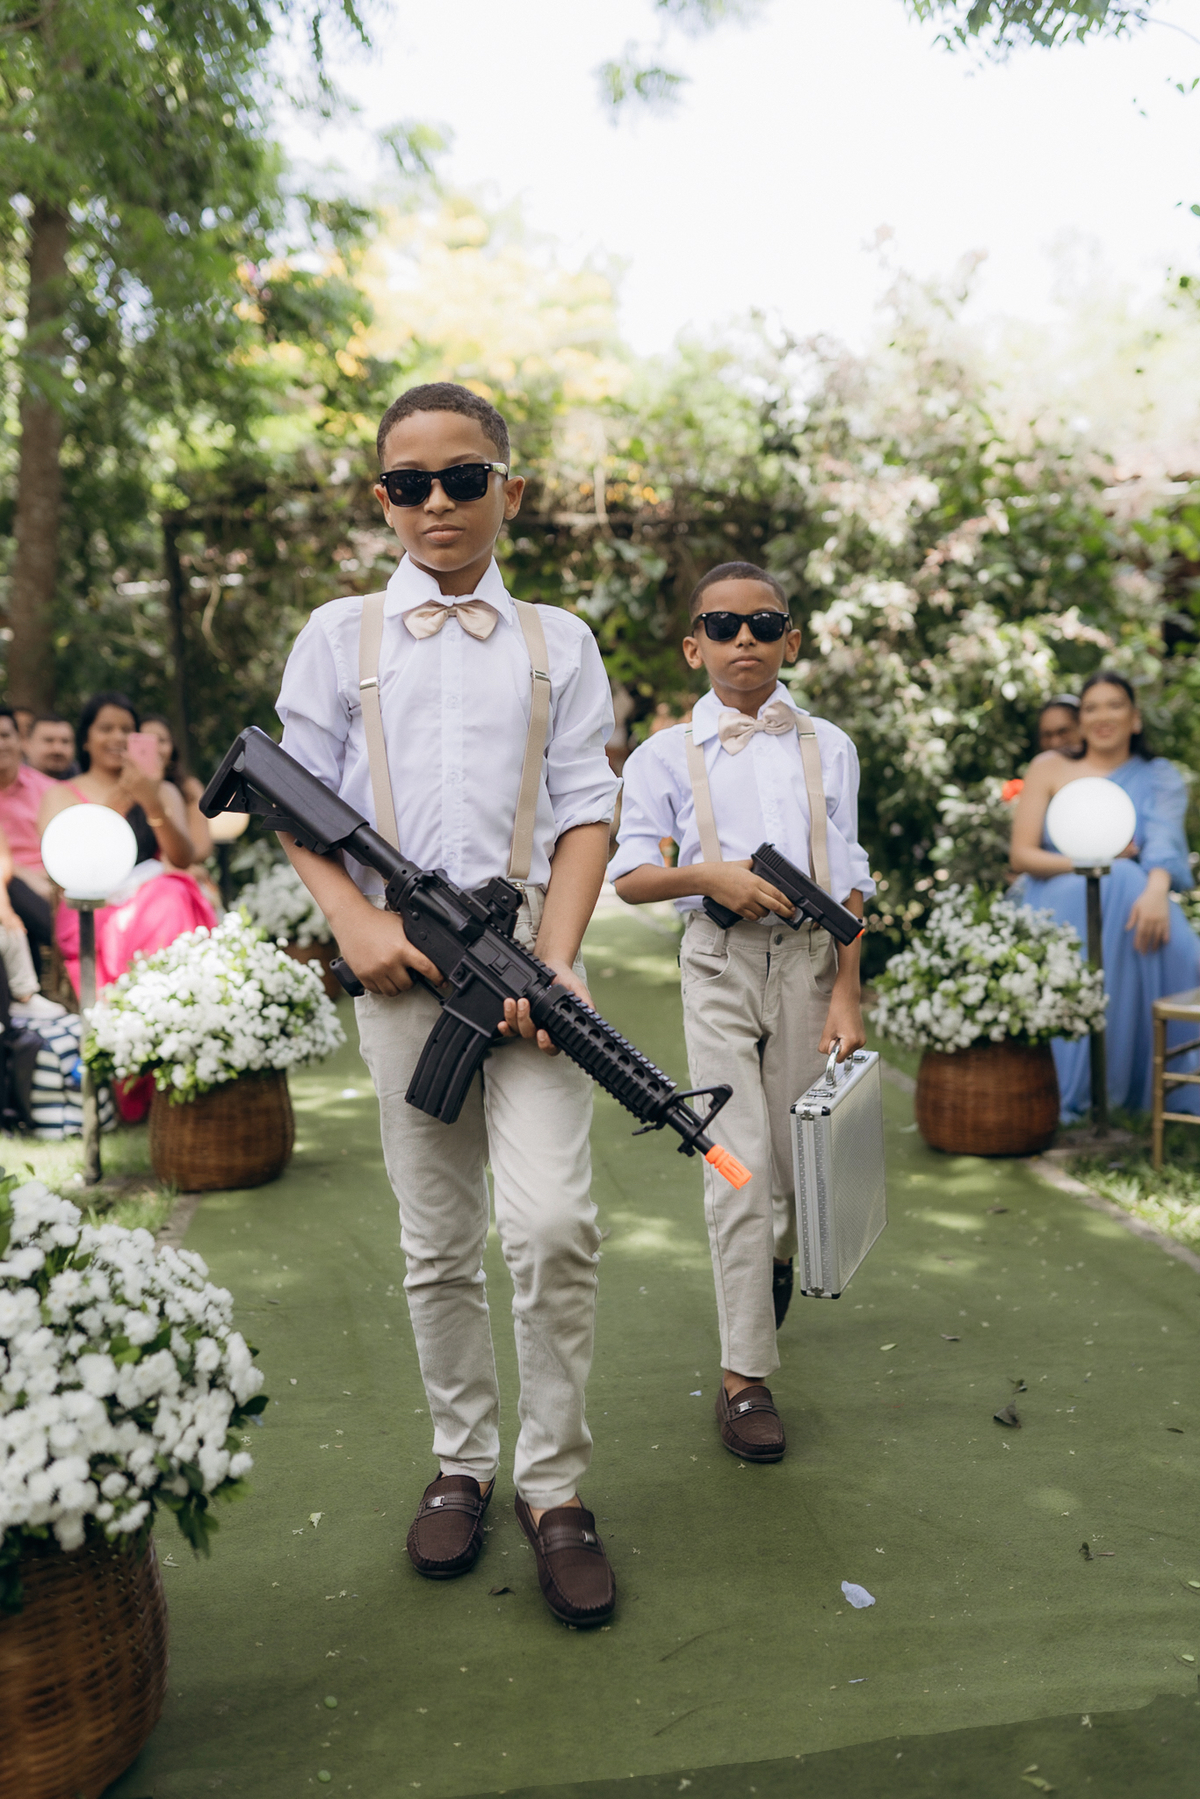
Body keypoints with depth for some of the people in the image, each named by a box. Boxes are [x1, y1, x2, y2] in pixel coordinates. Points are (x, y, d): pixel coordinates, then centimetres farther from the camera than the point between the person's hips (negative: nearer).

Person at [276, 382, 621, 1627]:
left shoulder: (557, 642, 13)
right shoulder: (340, 635, 12)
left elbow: (583, 813, 6)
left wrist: (557, 961, -8)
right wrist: (356, 921, -8)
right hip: (401, 965, 1)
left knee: (553, 1226, -12)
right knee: (437, 1245, 8)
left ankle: (553, 1486, 5)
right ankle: (461, 1463, 25)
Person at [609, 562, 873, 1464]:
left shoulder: (829, 747, 7)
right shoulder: (667, 754, 2)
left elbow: (849, 877, 6)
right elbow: (628, 873, 2)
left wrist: (846, 994, -1)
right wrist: (710, 875, -17)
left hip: (810, 955, 2)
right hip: (720, 960, -2)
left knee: (798, 1150, 10)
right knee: (739, 1164, -7)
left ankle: (778, 1254, 47)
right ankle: (744, 1374, 3)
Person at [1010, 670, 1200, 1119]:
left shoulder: (1159, 777, 13)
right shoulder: (1050, 767, 11)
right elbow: (1021, 855, 2)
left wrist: (1156, 889, -32)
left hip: (1131, 896, 1)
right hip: (1059, 902, -1)